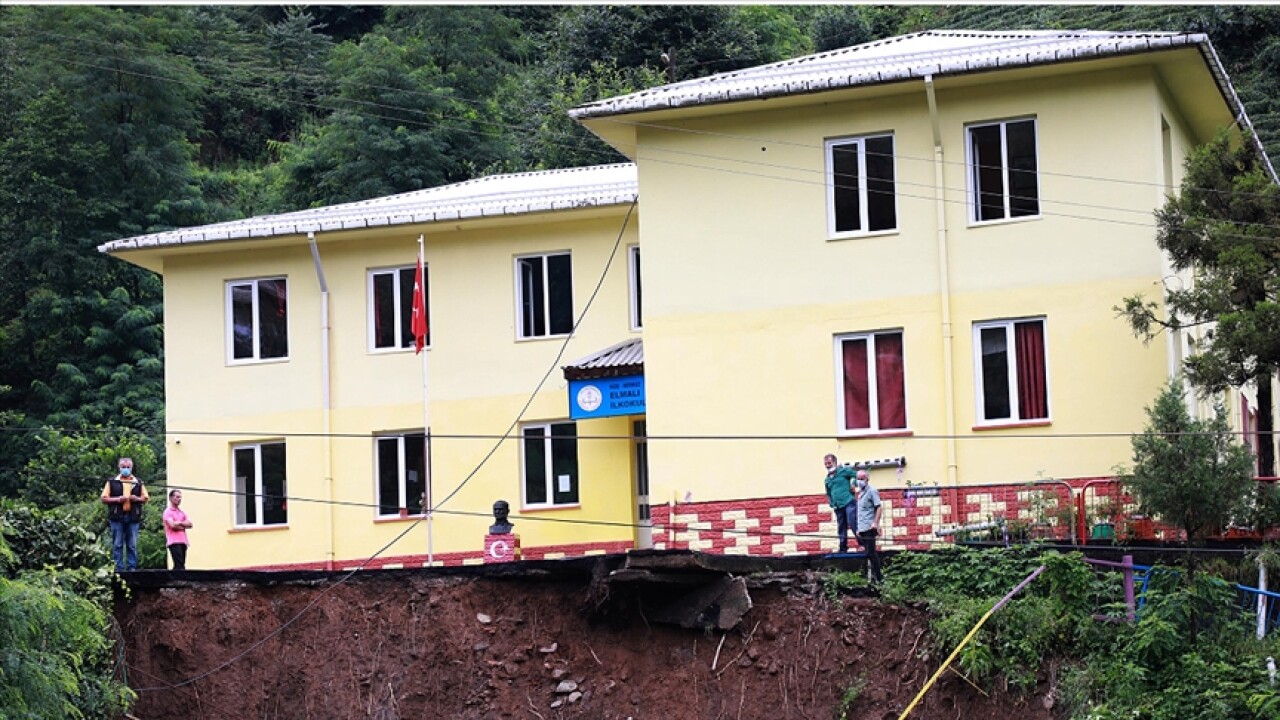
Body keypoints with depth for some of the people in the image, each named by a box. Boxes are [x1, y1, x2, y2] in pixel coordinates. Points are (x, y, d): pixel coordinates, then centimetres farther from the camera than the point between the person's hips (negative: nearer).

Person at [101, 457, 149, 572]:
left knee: (132, 545, 2)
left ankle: (132, 568, 4)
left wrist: (137, 499, -6)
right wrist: (117, 499, -11)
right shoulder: (112, 482, 8)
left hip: (133, 517, 1)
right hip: (117, 517, -1)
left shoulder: (138, 483, 14)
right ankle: (118, 569, -1)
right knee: (117, 545, -2)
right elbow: (104, 498, 4)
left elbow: (146, 498, 15)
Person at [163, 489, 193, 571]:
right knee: (180, 566, -17)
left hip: (183, 541, 7)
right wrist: (183, 524, 1)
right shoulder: (168, 511, -1)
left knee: (180, 566, 4)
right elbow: (172, 525, -15)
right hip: (174, 541, -7)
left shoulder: (182, 512, 20)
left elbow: (190, 525, 9)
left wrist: (179, 523, -6)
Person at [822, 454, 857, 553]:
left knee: (853, 525, -15)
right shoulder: (827, 480, 20)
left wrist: (853, 485, -9)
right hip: (838, 507, 6)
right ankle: (843, 548, 11)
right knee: (841, 529, 7)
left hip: (848, 503, -6)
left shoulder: (844, 471, 2)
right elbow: (829, 494, 32)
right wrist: (832, 504, 19)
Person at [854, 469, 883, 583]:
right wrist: (858, 529, 20)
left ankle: (877, 578, -6)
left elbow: (878, 507, -13)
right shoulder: (860, 493, 19)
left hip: (869, 528, -8)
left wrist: (875, 522, -24)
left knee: (871, 553, -9)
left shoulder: (872, 491, -6)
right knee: (869, 553, 10)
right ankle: (875, 577, 14)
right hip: (862, 529, 8)